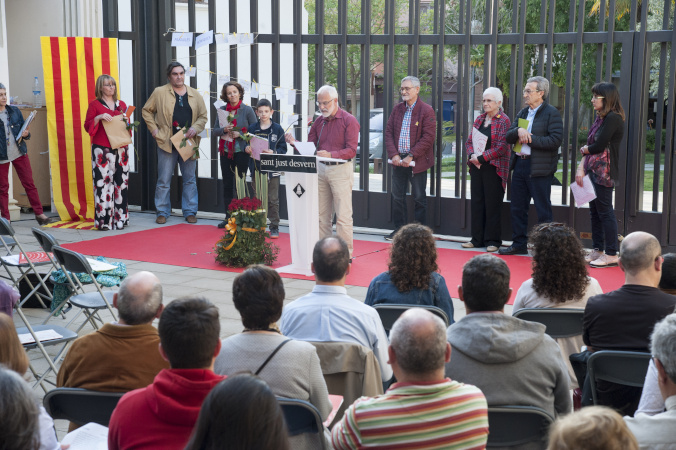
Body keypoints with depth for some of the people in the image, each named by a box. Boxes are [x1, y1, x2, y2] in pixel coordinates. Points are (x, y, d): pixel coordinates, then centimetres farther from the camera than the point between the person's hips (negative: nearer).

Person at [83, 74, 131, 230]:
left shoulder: (121, 105, 16)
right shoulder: (95, 105, 3)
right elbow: (87, 126, 0)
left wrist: (126, 121, 0)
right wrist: (99, 118, -15)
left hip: (121, 149, 4)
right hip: (102, 149, -4)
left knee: (121, 182, 3)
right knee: (103, 182, -9)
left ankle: (120, 218, 10)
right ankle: (104, 220, -6)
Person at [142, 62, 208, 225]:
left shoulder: (195, 95, 9)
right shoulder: (159, 92, 2)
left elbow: (203, 116, 13)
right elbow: (147, 111, 9)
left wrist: (195, 128, -5)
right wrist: (154, 129, -1)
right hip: (167, 143, -2)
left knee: (190, 179, 7)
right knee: (164, 180, 1)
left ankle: (190, 212, 15)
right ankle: (162, 212, 12)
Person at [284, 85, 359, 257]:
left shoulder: (349, 120, -6)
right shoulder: (319, 121, 12)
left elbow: (351, 151, -13)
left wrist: (330, 155, -28)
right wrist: (295, 143, -8)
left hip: (341, 169, -6)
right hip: (321, 169, 6)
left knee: (343, 215, -5)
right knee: (322, 215, 8)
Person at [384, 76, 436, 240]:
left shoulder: (426, 111, -7)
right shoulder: (397, 109, 10)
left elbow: (428, 137, -13)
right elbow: (389, 132, 8)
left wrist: (411, 156, -17)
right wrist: (393, 154, -7)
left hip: (417, 162, -5)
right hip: (398, 160, 5)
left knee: (419, 198, 3)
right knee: (397, 196, 10)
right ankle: (399, 229, 20)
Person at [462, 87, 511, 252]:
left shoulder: (504, 121, -7)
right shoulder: (480, 119, 13)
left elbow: (501, 147, -15)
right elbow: (469, 141, 12)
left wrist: (481, 158, -17)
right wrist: (472, 155, -8)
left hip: (494, 168, -6)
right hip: (477, 167, 6)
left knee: (492, 205, -1)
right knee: (477, 203, 8)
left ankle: (493, 241, 8)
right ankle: (477, 239, 16)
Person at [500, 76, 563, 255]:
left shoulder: (551, 113, -6)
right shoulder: (522, 113, 16)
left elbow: (556, 140, -17)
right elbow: (508, 138, 12)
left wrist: (530, 139, -15)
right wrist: (518, 131, -10)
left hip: (539, 167, -8)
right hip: (519, 165, 8)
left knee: (543, 209, -1)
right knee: (517, 207, 12)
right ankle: (519, 244, 23)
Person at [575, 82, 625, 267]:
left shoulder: (613, 118, -12)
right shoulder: (600, 119, 15)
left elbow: (599, 146, -18)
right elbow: (590, 146, 12)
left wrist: (584, 149, 3)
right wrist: (581, 169, 2)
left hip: (604, 172, -9)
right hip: (593, 170, 9)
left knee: (605, 212, -5)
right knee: (595, 212, 12)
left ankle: (611, 254, 0)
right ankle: (598, 250, 20)